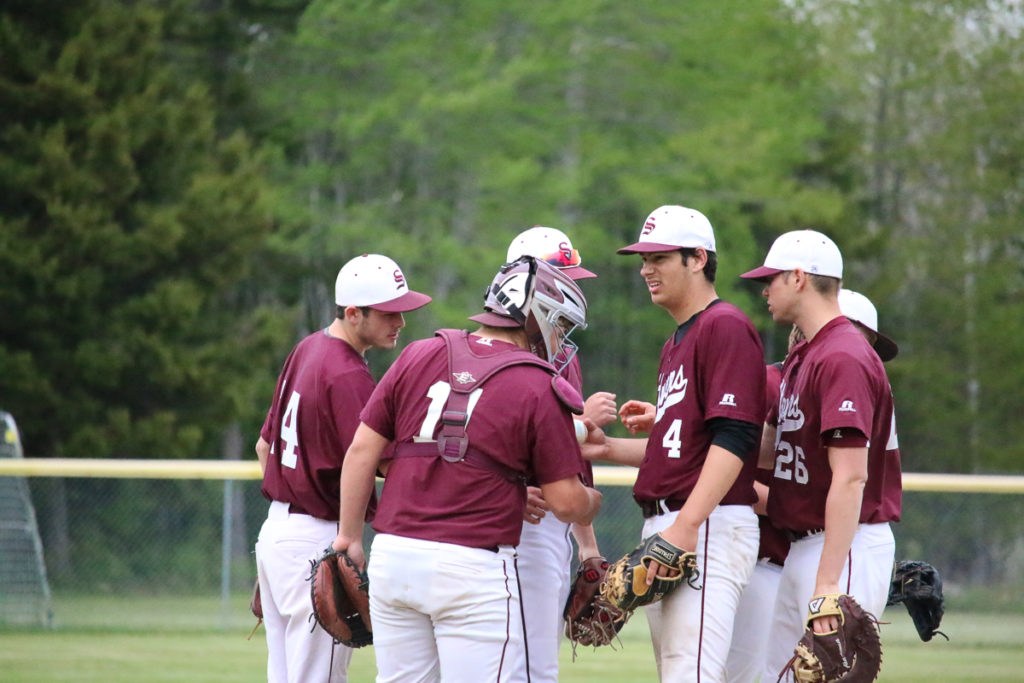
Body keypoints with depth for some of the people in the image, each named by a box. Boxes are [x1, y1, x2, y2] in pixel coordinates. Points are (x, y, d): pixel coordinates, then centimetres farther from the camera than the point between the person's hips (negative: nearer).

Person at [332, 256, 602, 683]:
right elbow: (565, 502, -4)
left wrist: (350, 535, 15)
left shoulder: (418, 356, 8)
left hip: (394, 553, 5)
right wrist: (593, 504, 19)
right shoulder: (540, 389, -5)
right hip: (475, 566, -5)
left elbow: (362, 450, 7)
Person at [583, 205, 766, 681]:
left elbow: (733, 440, -18)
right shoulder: (676, 342, 23)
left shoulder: (726, 327, -8)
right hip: (664, 526, 10)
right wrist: (609, 449, 16)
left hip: (708, 528, -10)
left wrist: (686, 526, -26)